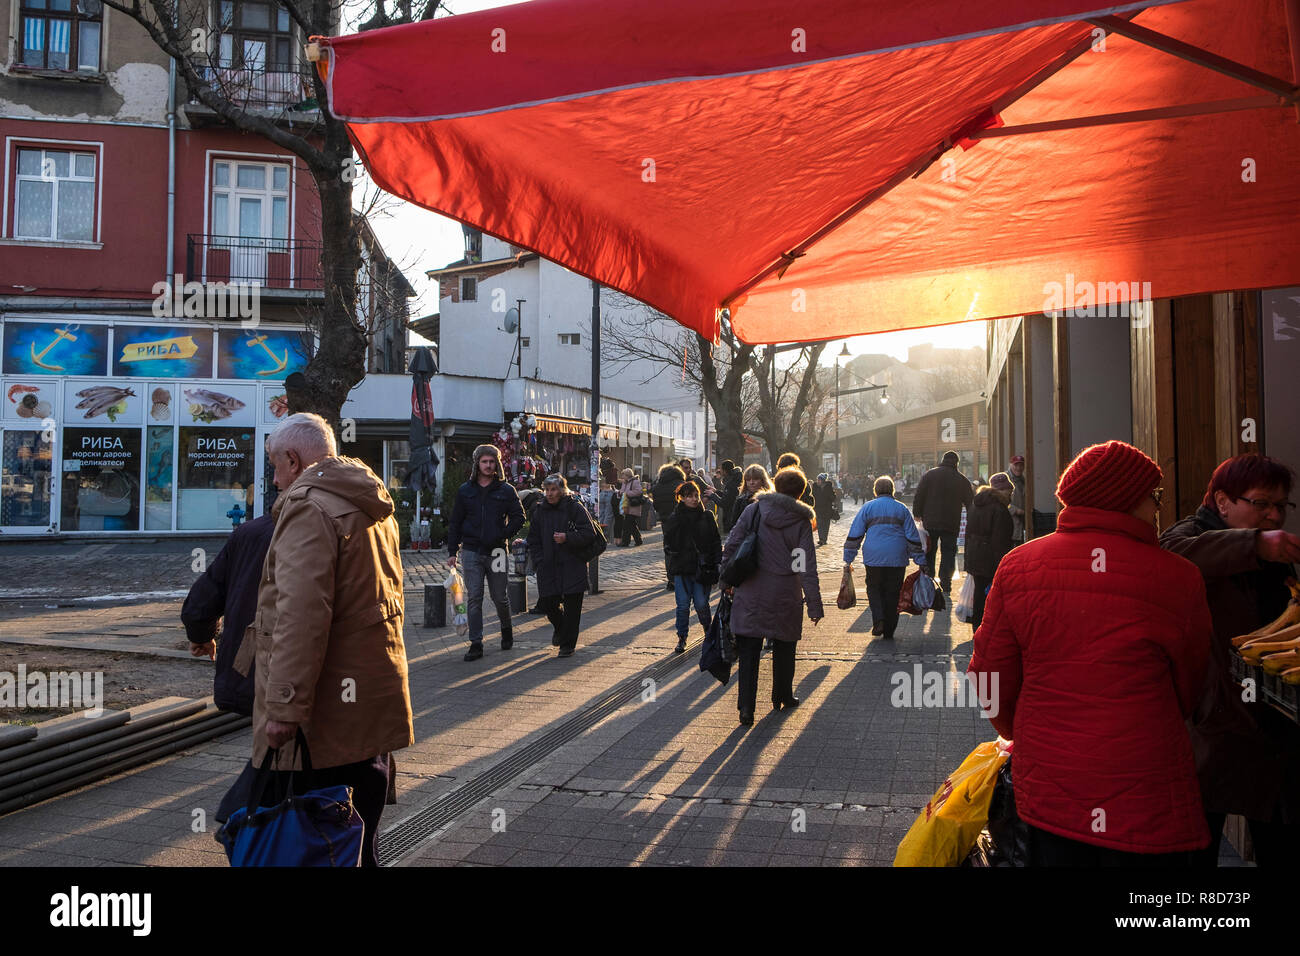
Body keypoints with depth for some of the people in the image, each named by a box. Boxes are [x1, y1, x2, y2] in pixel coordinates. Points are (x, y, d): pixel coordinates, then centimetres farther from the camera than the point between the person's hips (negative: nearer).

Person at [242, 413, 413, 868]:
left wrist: (284, 707, -22)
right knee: (356, 847, 16)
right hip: (373, 706, 9)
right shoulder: (374, 508, 17)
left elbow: (301, 616, -23)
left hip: (323, 724, -9)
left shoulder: (308, 507, -13)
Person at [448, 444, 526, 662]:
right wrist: (452, 551, 4)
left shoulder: (506, 490, 3)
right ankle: (476, 644, 2)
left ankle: (506, 631, 34)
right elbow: (455, 523, 10)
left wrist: (503, 536, -11)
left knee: (499, 597, 8)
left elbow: (519, 517, 3)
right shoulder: (465, 490, 8)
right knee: (473, 598, -2)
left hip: (496, 552, -1)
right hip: (471, 552, 1)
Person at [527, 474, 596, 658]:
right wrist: (539, 561, 4)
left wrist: (567, 538, -20)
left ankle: (567, 645, 10)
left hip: (573, 566, -4)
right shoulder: (540, 511, 11)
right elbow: (533, 539, 17)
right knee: (548, 603, 2)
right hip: (548, 567, 4)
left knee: (571, 606, -3)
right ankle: (560, 628, 35)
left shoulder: (575, 508, -3)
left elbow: (589, 533, -7)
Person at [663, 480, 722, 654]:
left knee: (701, 604, 0)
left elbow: (716, 543, 5)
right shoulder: (674, 519, 3)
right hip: (682, 568, 0)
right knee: (683, 605, 1)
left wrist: (716, 568, -1)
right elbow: (669, 545, 2)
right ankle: (682, 638, 18)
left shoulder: (707, 516, 4)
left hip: (702, 568, 0)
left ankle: (709, 631, 26)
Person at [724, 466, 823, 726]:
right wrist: (814, 605, -5)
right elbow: (807, 567, -9)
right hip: (785, 596, 0)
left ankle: (746, 705, -2)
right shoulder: (801, 521, -6)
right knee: (784, 648, 19)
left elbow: (731, 545, -2)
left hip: (750, 592, 1)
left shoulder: (753, 510, -2)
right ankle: (782, 697, 34)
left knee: (748, 649, 5)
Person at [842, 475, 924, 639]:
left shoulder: (867, 508, 5)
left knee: (874, 589, 14)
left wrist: (848, 560, 8)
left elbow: (854, 535, 3)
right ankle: (889, 632, 10)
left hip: (874, 558, -1)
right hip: (897, 559, 1)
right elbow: (913, 537, 8)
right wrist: (920, 561, 13)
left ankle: (878, 619, -7)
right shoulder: (902, 509, 8)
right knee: (892, 594, 8)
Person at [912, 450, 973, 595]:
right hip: (951, 524, 0)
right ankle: (945, 586, -1)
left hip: (930, 523, 0)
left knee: (929, 552, 12)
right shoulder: (962, 480, 2)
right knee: (948, 553, 6)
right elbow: (970, 502, 5)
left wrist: (917, 514, 8)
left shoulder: (929, 475, 0)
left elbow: (918, 497, -2)